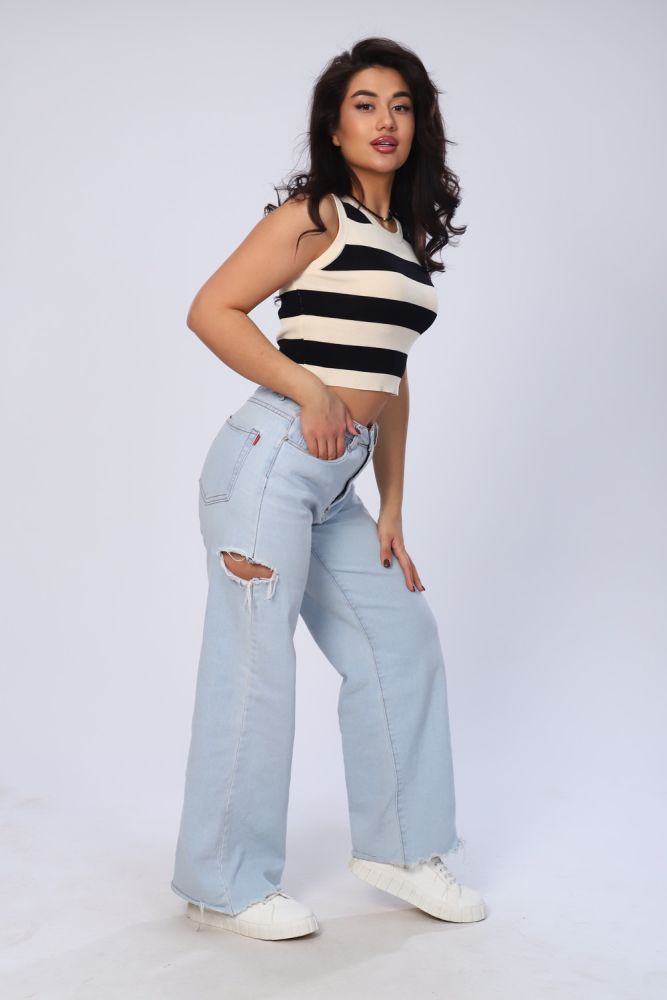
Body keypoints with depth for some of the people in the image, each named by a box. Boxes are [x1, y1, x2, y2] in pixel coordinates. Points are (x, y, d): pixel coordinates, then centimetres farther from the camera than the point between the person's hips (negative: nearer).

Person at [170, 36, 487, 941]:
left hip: (337, 488, 8)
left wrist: (391, 513, 13)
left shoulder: (408, 239, 16)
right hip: (273, 461, -8)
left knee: (401, 640, 12)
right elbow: (210, 311, -11)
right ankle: (226, 886, 13)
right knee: (255, 669, -2)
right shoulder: (315, 216, -5)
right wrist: (310, 391, -16)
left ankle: (396, 847, 28)